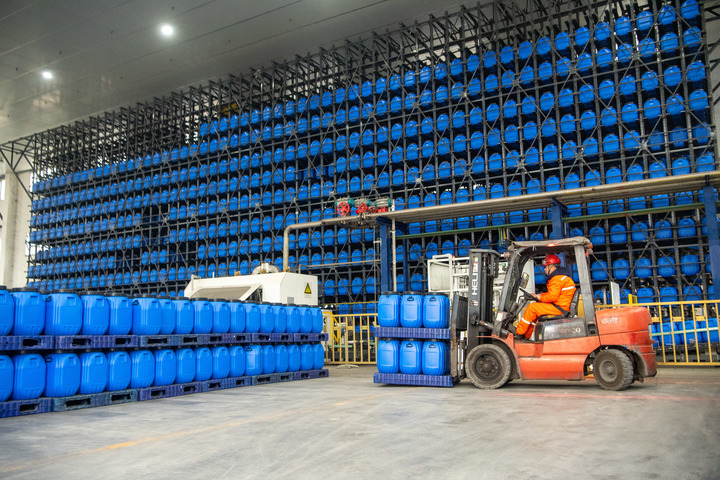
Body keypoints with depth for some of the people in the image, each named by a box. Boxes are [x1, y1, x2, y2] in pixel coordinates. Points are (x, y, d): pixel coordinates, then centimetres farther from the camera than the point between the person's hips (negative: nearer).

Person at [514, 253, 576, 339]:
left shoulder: (557, 278, -17)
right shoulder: (559, 275, 19)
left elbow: (553, 296, -26)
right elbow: (552, 293, 23)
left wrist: (540, 297, -9)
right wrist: (539, 295, 11)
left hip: (560, 309, -11)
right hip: (559, 307, 11)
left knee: (532, 307, -12)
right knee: (535, 309, 12)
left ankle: (518, 332, -5)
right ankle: (526, 335, 10)